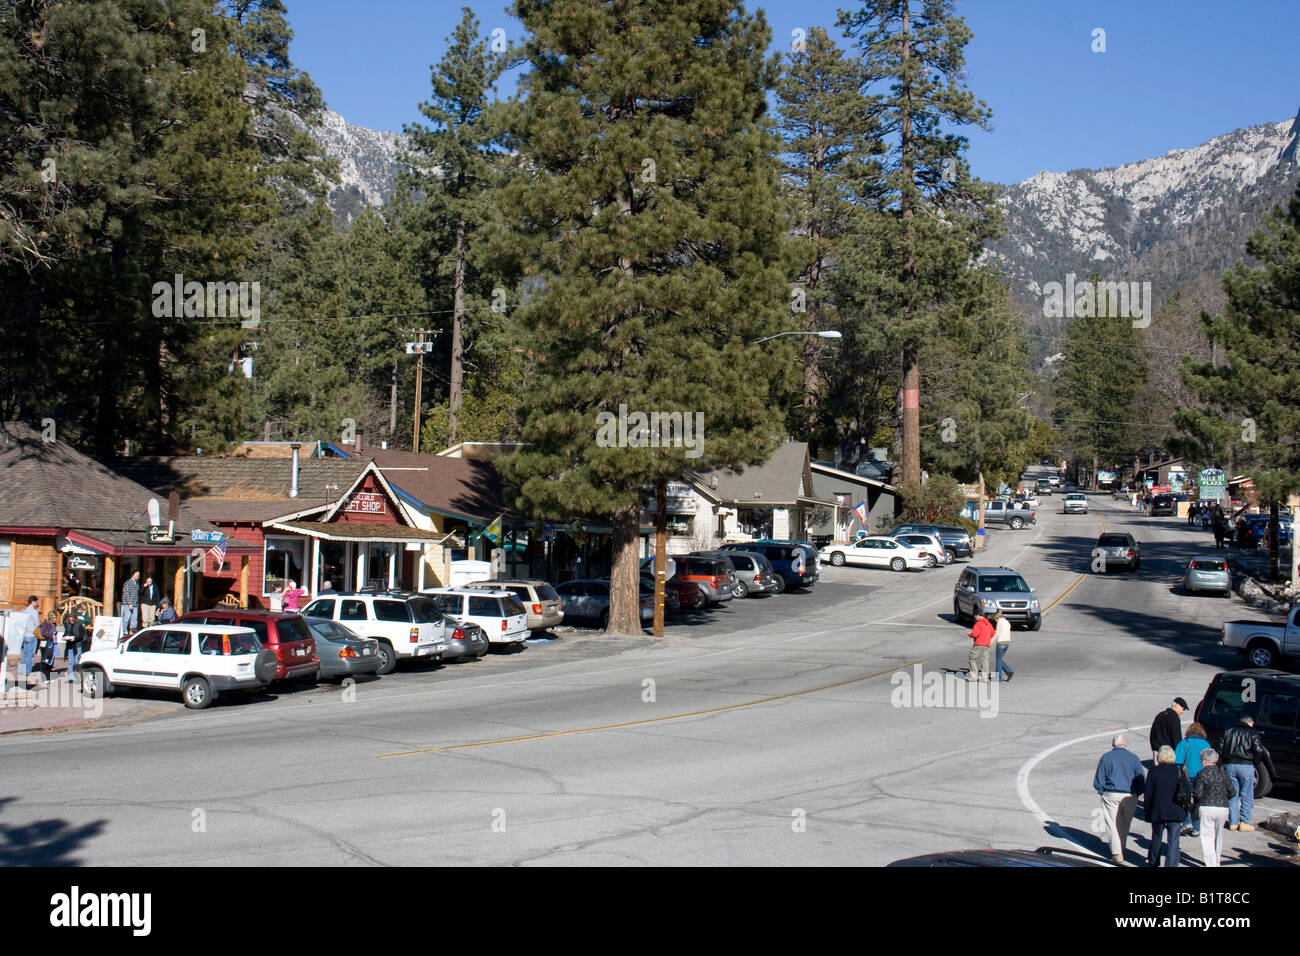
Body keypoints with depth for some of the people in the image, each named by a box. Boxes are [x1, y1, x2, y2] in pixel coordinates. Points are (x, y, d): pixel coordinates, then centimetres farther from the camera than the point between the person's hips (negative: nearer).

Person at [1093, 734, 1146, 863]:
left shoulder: (1106, 757, -1)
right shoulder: (1133, 757, 2)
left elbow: (1098, 781, -2)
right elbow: (1142, 780, 1)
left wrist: (1102, 792, 12)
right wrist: (1135, 793, 12)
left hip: (1110, 795, -2)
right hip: (1129, 797, 2)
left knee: (1113, 824, 2)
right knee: (1125, 825, 16)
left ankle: (1117, 853, -6)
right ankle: (1121, 850, 26)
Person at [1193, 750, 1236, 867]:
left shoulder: (1202, 774, -8)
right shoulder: (1223, 773, 5)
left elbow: (1198, 794, -10)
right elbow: (1232, 792, 5)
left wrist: (1192, 791, 11)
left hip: (1207, 808, -5)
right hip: (1223, 808, 5)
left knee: (1207, 836, 1)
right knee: (1218, 835, 21)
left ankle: (1210, 863, -6)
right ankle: (1217, 860, 35)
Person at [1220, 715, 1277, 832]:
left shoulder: (1229, 732, 14)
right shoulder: (1252, 733, 1)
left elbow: (1220, 750, 11)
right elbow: (1259, 751, -9)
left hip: (1230, 765, 4)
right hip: (1246, 766, -4)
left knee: (1233, 795, 10)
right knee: (1247, 796, 4)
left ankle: (1233, 823, 9)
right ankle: (1244, 823, 2)